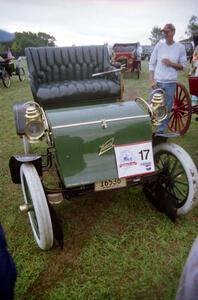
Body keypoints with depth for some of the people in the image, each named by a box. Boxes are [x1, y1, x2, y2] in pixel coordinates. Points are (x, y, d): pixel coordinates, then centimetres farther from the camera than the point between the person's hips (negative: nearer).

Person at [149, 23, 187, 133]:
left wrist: (171, 64, -13)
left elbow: (183, 66, 4)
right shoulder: (159, 45, 3)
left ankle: (161, 131, 18)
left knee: (167, 109, 6)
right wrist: (152, 80, -6)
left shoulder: (180, 47, 0)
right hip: (157, 82, 1)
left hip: (170, 83, 0)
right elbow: (152, 64, 3)